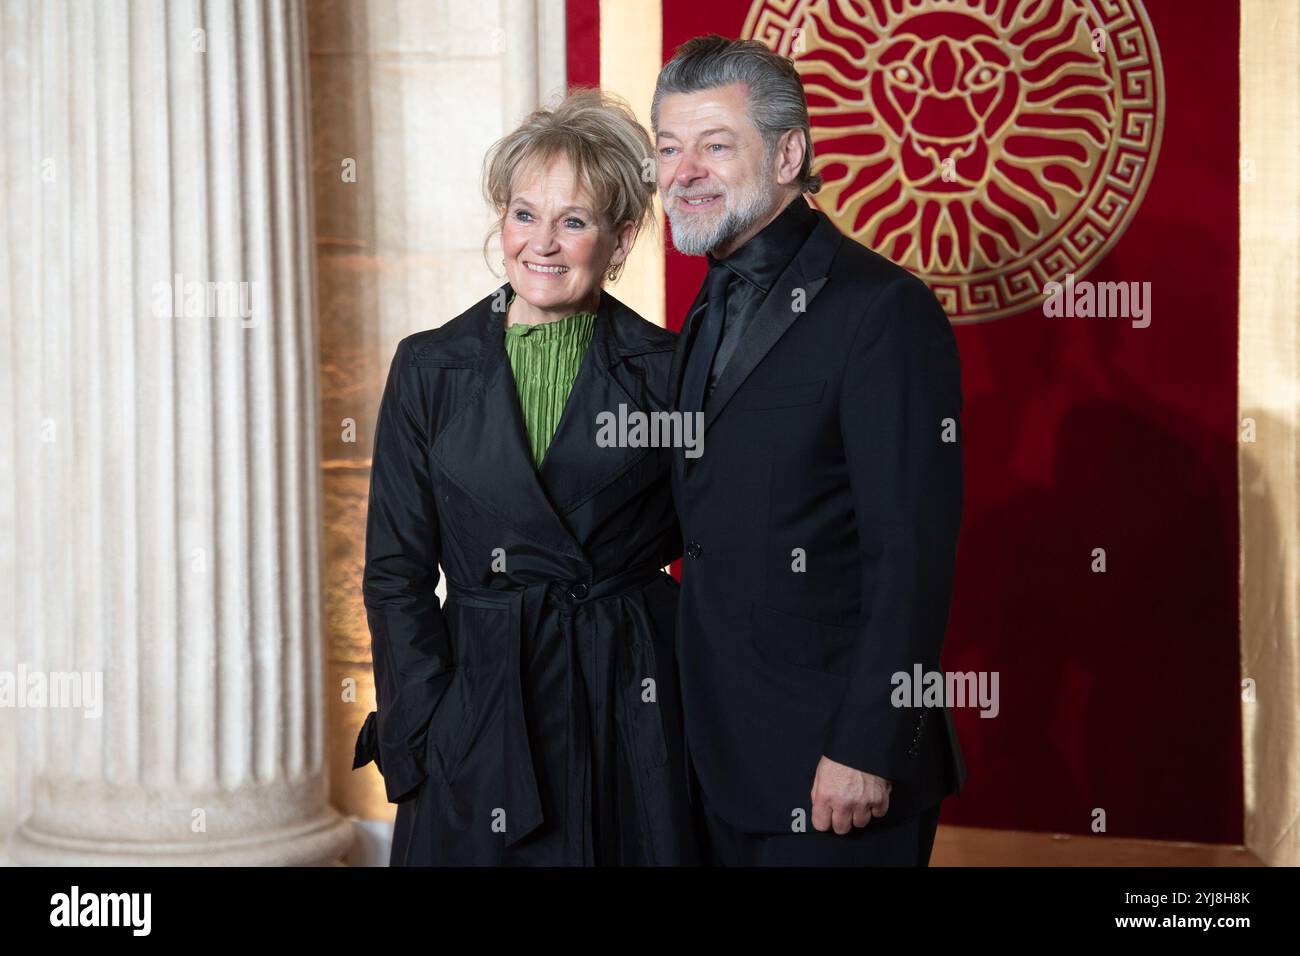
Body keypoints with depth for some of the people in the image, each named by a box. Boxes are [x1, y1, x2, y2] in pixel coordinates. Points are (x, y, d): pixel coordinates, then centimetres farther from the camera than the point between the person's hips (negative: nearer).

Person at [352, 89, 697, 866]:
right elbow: (396, 572, 2)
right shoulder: (429, 368, 2)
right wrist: (429, 727, -6)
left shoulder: (665, 370, -1)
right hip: (478, 709, 1)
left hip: (634, 708, 0)